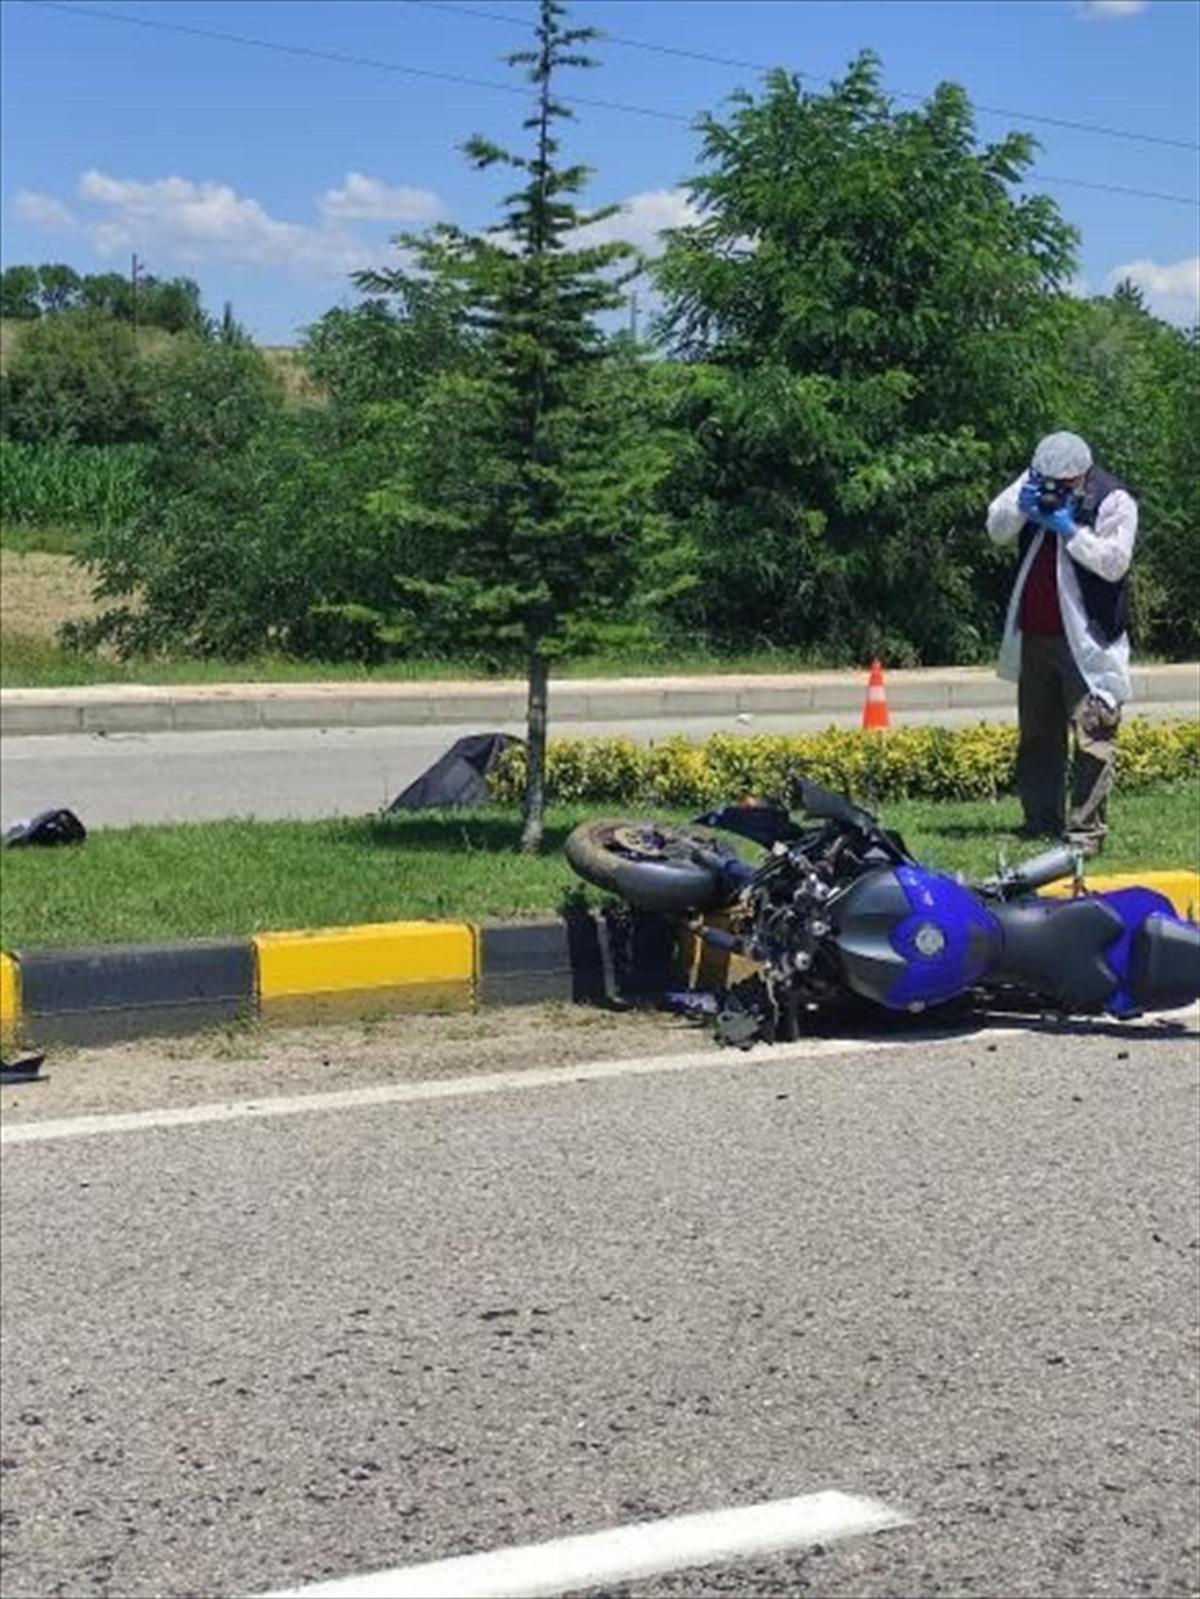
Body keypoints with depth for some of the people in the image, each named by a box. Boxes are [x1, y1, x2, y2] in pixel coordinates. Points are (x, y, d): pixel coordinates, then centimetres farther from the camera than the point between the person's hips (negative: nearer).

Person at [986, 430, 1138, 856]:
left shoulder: (1113, 501, -12)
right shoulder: (1035, 482, 5)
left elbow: (1113, 562, -18)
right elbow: (997, 529, 4)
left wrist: (1070, 529, -21)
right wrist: (1020, 506, -15)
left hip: (1087, 640, -6)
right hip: (1034, 634, 6)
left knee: (1092, 736, -10)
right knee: (1037, 735, 14)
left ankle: (1085, 829, -9)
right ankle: (1041, 821, 23)